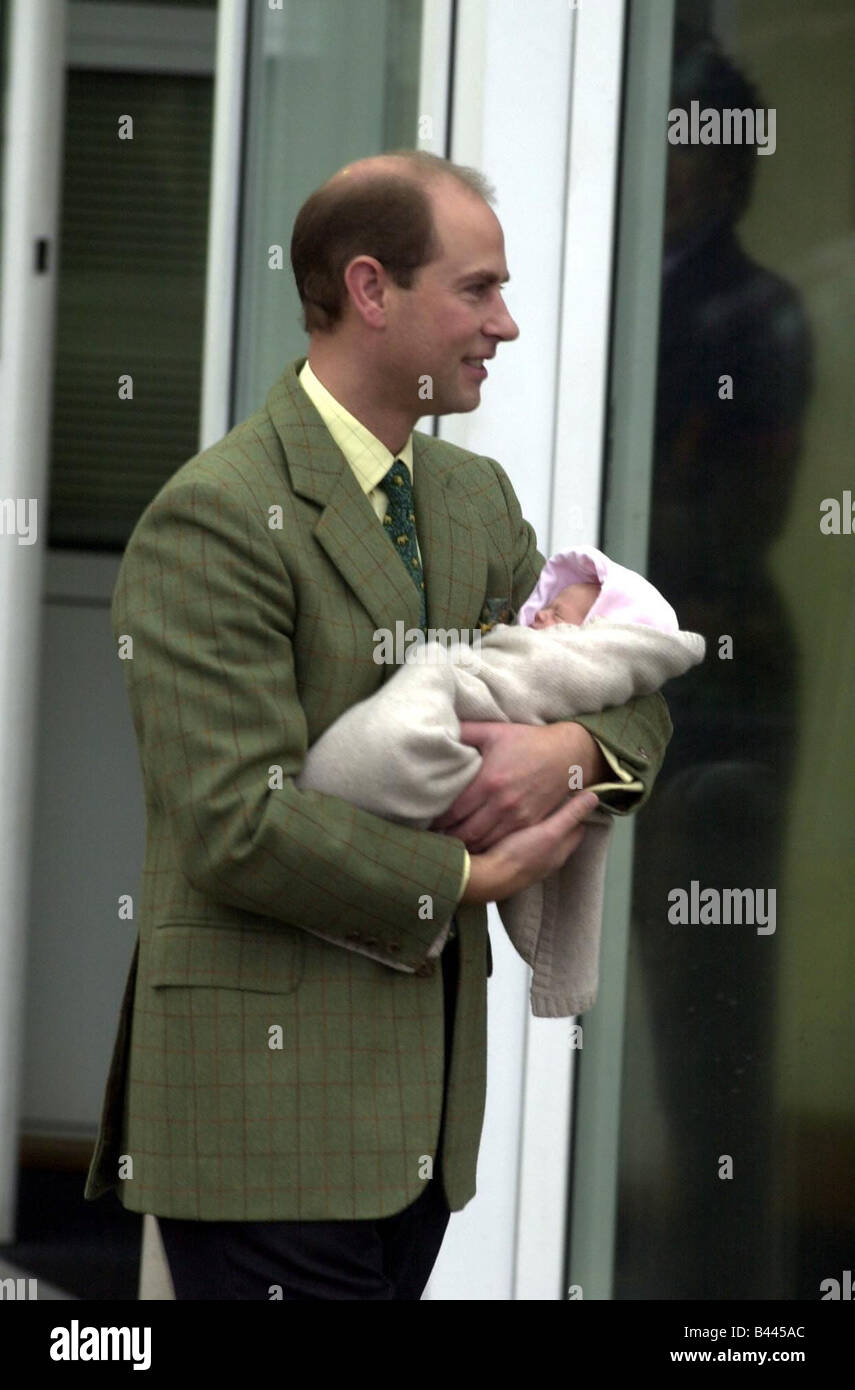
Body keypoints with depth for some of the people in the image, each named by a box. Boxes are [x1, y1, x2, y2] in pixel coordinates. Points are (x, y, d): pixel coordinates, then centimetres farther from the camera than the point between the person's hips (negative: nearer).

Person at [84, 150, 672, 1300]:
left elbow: (638, 702, 19)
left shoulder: (476, 496, 15)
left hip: (421, 1095, 8)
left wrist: (569, 748, -5)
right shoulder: (217, 519, -13)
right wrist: (468, 877, -10)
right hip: (271, 1102, -8)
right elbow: (240, 825, -20)